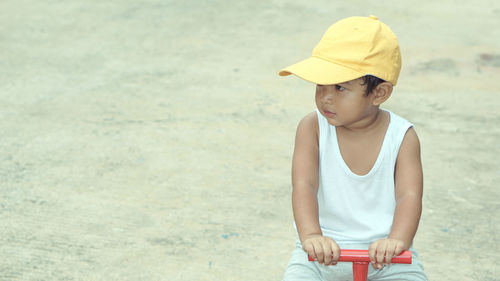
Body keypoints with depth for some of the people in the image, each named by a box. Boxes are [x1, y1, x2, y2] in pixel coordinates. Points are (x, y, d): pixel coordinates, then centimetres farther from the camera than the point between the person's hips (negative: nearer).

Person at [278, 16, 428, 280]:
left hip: (383, 253, 0)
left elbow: (409, 195, -15)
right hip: (322, 253, 0)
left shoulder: (402, 137, -5)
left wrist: (396, 241, -34)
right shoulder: (312, 128, -5)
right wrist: (311, 236, -34)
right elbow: (303, 185, -17)